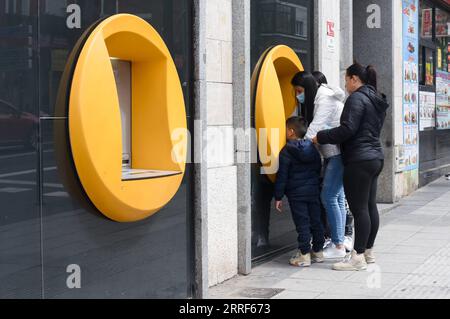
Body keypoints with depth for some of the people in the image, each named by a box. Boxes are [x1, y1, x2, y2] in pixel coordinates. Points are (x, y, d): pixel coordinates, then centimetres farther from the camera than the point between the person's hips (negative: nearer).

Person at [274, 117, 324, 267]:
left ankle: (304, 255, -2)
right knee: (316, 222, 12)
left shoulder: (286, 152, -9)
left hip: (296, 194, -5)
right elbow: (319, 169, 18)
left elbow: (282, 176, -10)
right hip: (313, 191, 6)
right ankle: (318, 252, 20)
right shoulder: (313, 149, 9)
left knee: (302, 224, -4)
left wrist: (278, 197, -5)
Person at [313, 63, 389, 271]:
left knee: (359, 209, -8)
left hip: (359, 160, -10)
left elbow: (347, 129, -20)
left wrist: (320, 137, -11)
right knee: (370, 206, 13)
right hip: (375, 157, 10)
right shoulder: (377, 100, 19)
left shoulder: (357, 98, -12)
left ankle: (358, 258, -6)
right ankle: (368, 252, 22)